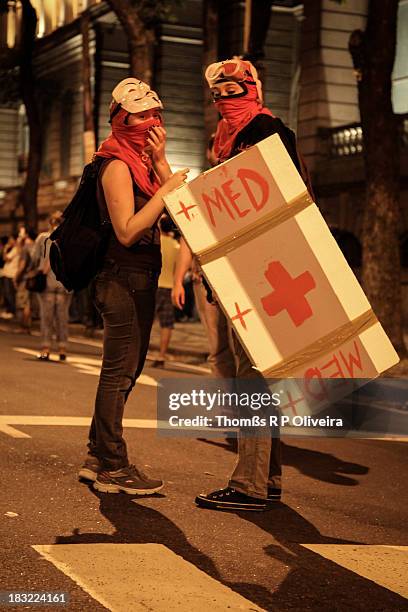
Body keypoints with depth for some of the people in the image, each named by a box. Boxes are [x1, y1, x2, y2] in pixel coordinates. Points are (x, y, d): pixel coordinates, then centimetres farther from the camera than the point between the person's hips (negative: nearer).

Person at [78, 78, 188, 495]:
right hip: (123, 277, -10)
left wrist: (160, 160, -4)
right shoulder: (117, 165, -13)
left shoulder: (143, 161, 15)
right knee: (119, 371, -6)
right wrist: (166, 190, -21)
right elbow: (127, 231, -20)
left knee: (126, 370, 14)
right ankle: (112, 468, -1)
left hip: (140, 278, 10)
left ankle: (98, 458, 22)